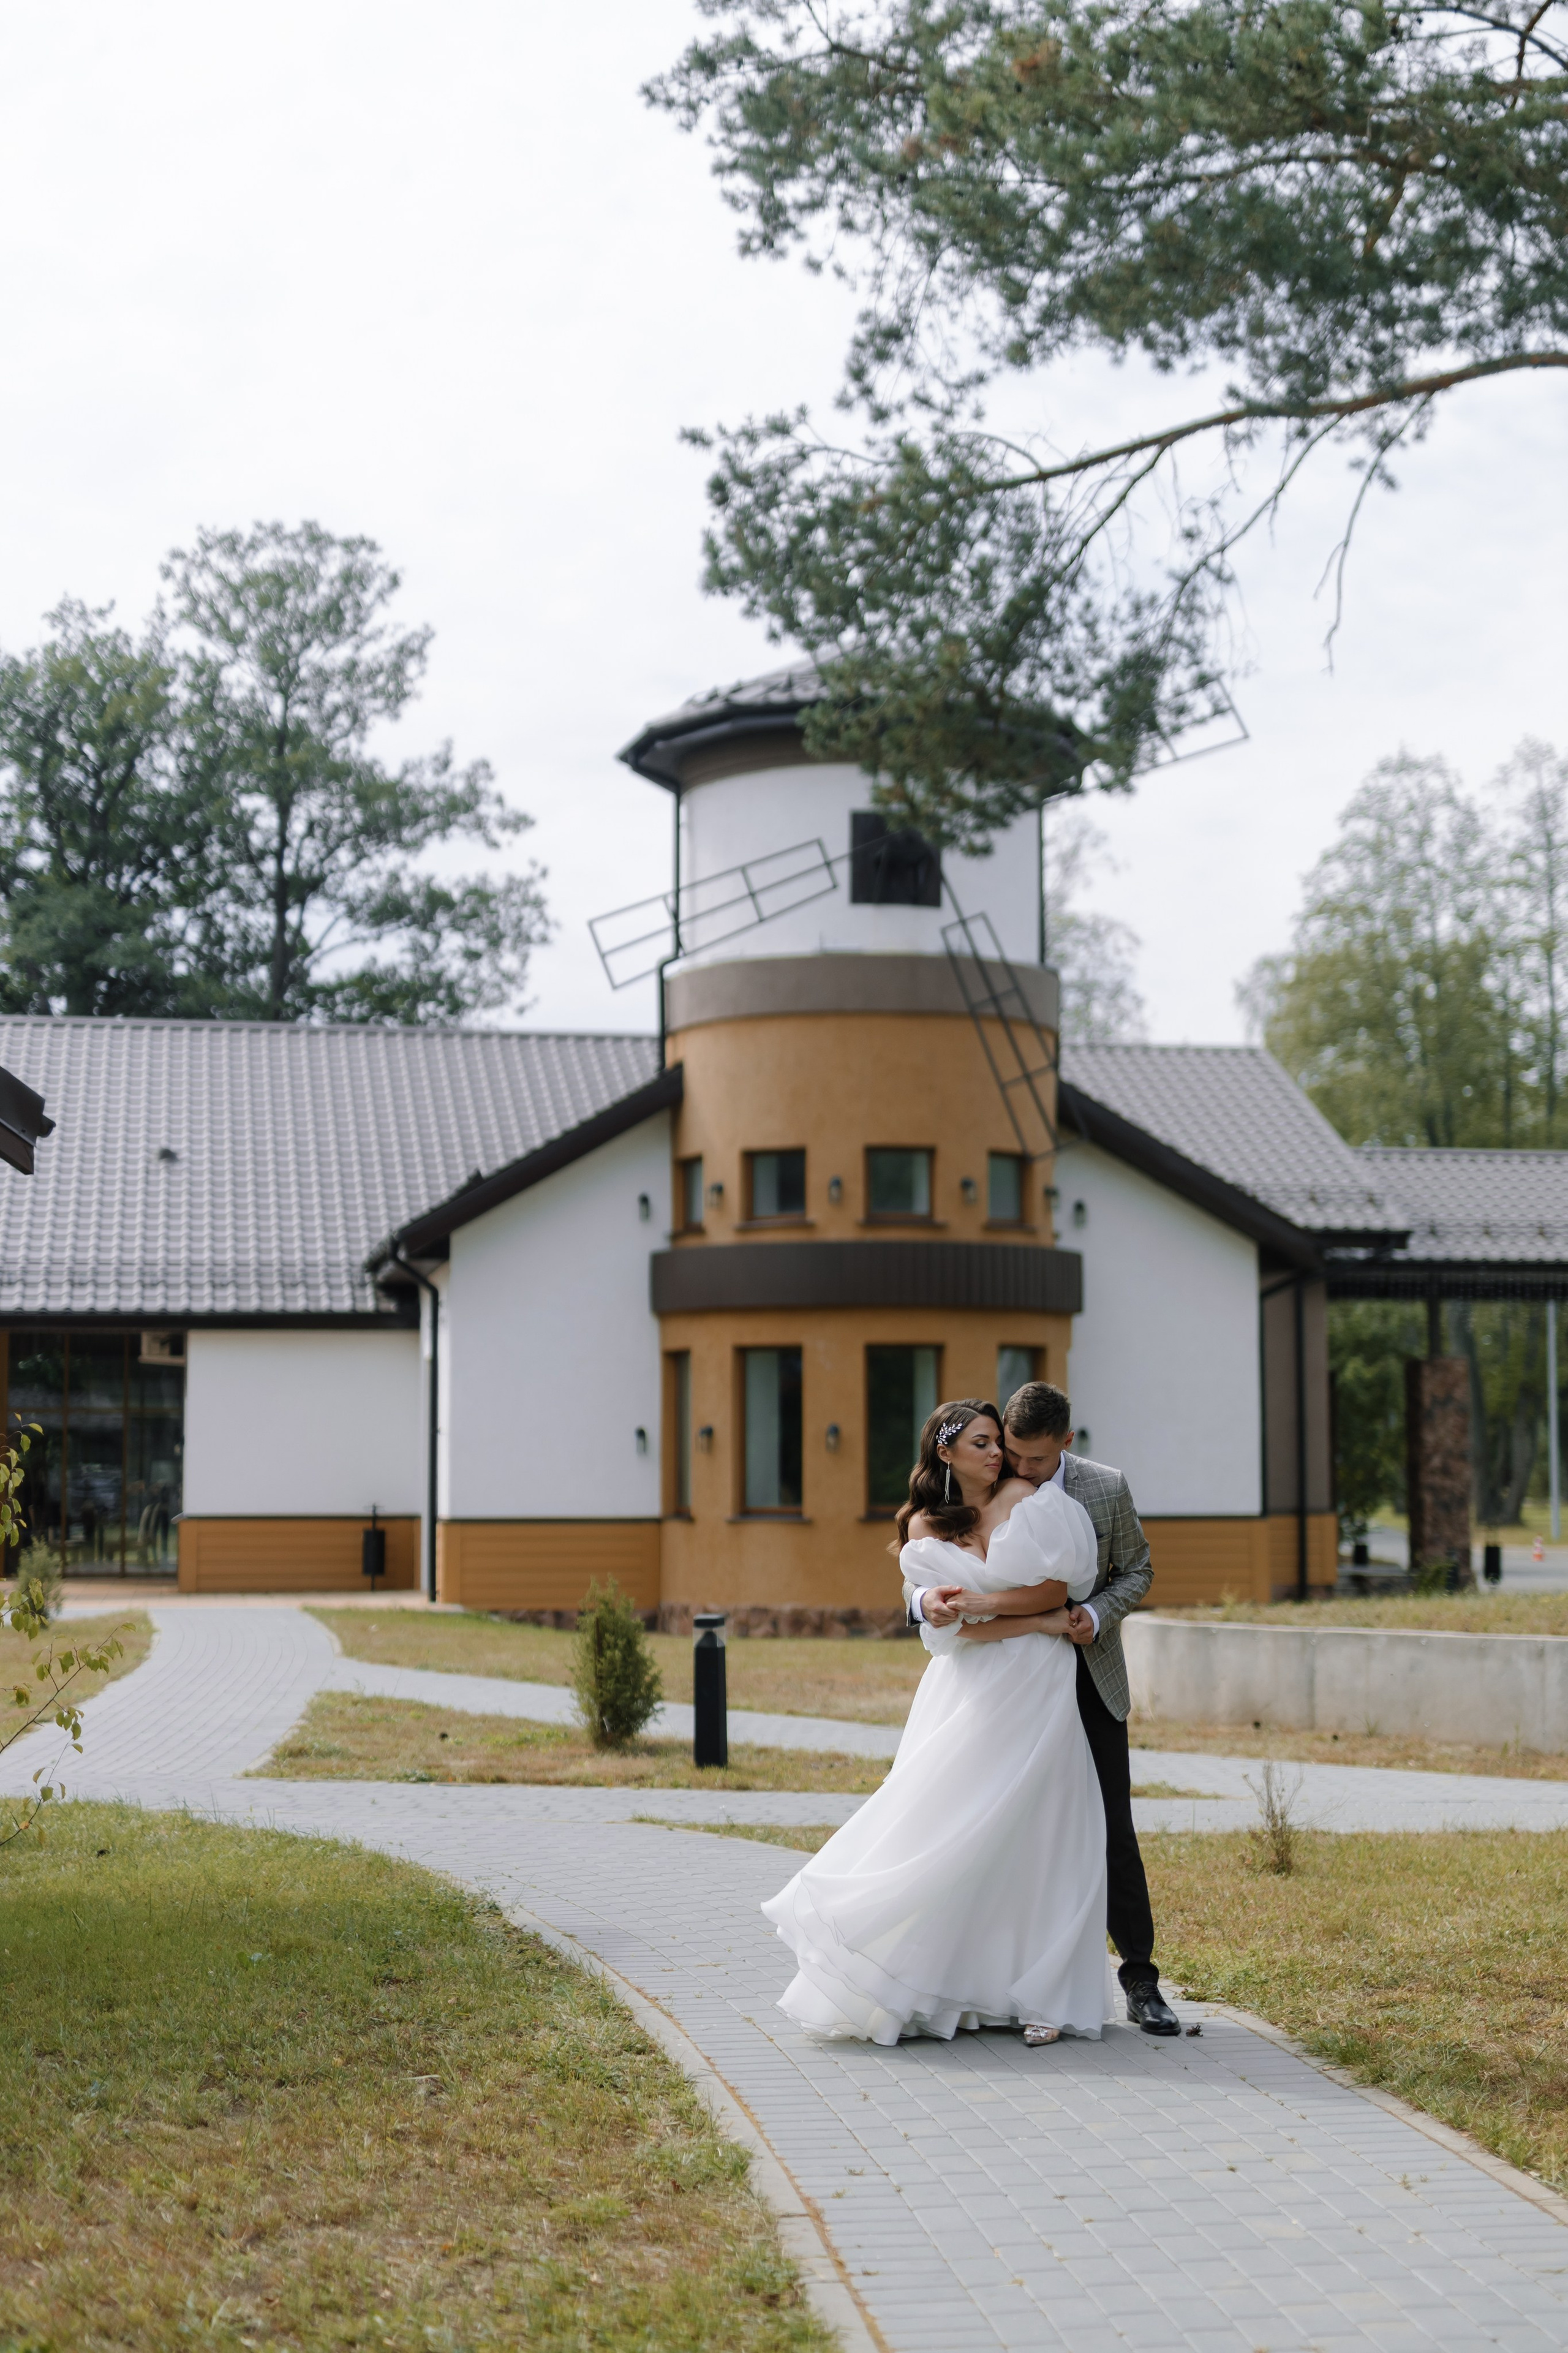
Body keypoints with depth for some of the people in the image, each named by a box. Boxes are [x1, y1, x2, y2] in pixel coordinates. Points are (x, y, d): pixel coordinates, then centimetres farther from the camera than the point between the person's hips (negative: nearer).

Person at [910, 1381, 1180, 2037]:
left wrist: (1098, 1614, -15)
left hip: (1090, 1685, 0)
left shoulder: (1106, 1488, -6)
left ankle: (1140, 1981, 7)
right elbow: (919, 1568, -4)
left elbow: (1137, 1570, 5)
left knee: (1112, 1832, -1)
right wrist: (925, 1600, -29)